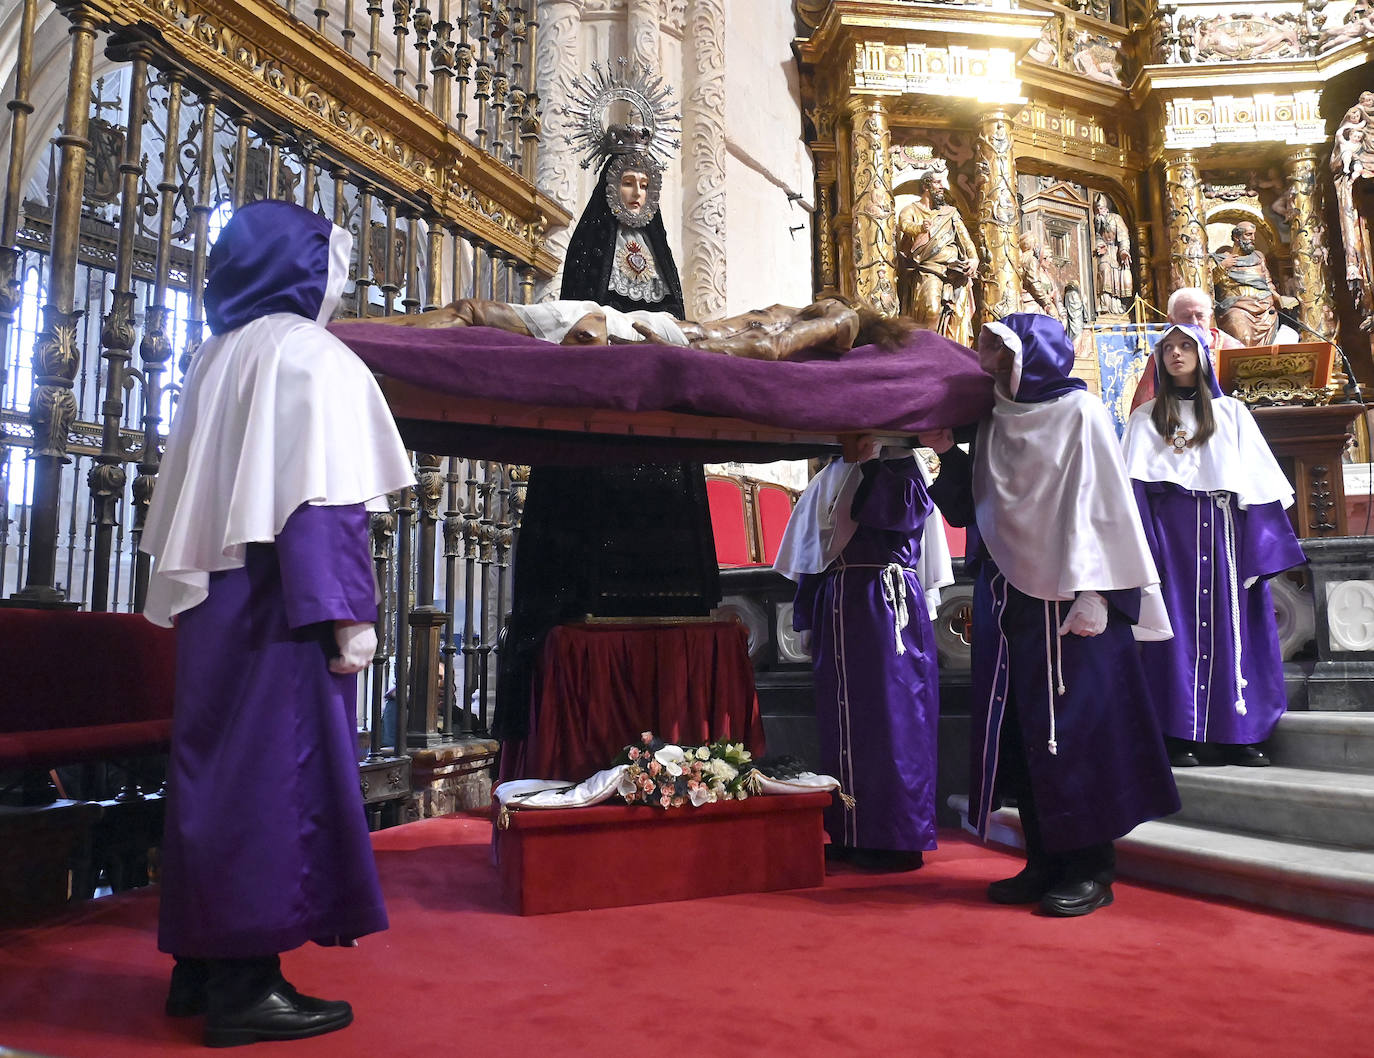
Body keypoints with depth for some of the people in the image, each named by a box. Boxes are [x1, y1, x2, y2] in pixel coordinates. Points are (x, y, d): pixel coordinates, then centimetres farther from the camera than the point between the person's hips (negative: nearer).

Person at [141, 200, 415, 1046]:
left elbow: (184, 494, 17)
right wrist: (348, 613, -21)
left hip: (214, 596, 9)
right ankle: (247, 983, 0)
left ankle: (202, 964, 21)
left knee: (216, 764, 12)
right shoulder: (312, 357, -8)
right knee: (277, 768, -5)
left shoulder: (219, 357, 17)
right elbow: (323, 500, -19)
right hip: (279, 601, -9)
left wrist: (181, 594, 19)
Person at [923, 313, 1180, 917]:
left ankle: (1091, 869, 8)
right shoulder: (993, 425, 14)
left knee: (1073, 729, -3)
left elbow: (1104, 504, -9)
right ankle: (1045, 861, 17)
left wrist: (1095, 593, -17)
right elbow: (968, 509, 13)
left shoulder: (1080, 413, -3)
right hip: (1008, 597, 6)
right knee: (1021, 730, 7)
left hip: (1067, 597, -6)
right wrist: (947, 454, 1)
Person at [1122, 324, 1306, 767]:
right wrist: (1140, 546, -10)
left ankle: (1237, 734, 5)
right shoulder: (1145, 419, 12)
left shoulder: (1232, 412, 15)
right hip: (1170, 530, -1)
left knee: (1231, 625, 0)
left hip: (1224, 530, 1)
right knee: (1179, 626, -4)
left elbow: (1258, 481, 9)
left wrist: (1265, 545, -1)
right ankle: (1181, 736, -3)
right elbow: (1134, 484, 2)